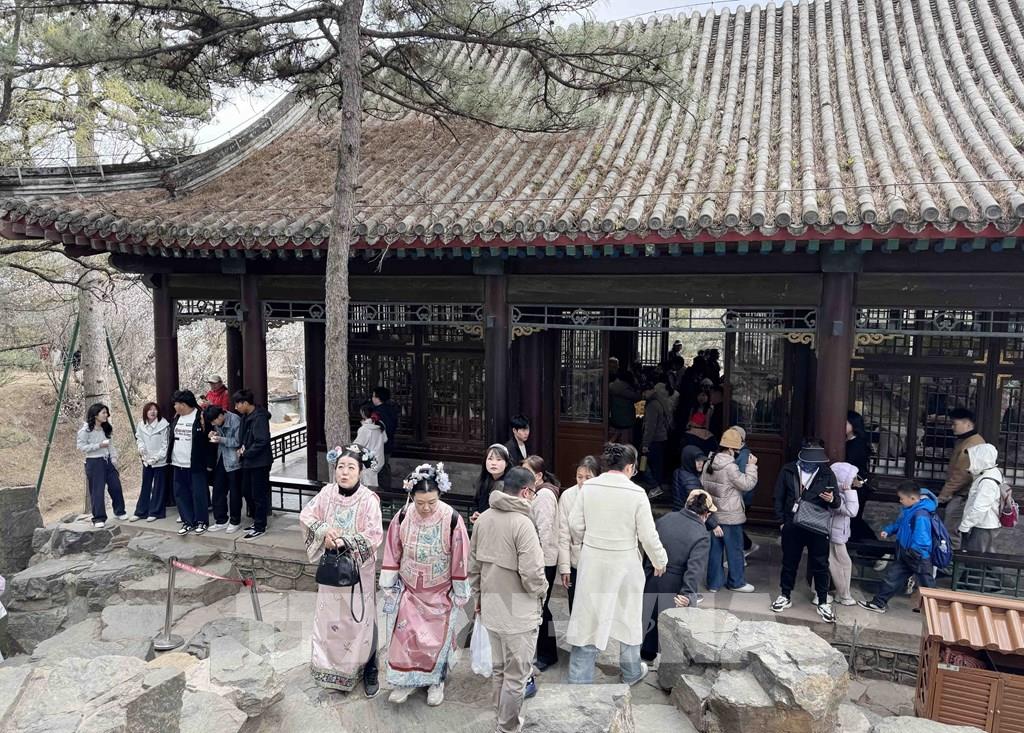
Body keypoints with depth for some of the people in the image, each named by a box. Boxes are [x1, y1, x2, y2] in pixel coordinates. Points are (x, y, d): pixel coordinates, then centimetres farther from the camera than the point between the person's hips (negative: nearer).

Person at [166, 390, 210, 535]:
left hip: (196, 464, -7)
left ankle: (202, 521, 14)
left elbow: (209, 439, -8)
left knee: (198, 494, 0)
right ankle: (188, 522, 21)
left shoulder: (201, 416, -12)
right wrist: (170, 456, 13)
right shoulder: (176, 417, 9)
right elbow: (171, 435, 18)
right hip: (178, 464, 8)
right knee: (180, 493, 12)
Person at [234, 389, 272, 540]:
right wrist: (241, 448, 0)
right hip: (248, 462, 9)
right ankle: (257, 520, 32)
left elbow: (262, 441, -23)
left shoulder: (259, 417, -19)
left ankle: (260, 527, 10)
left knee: (258, 495, 0)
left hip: (259, 462, -9)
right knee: (247, 492, 17)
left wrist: (245, 453, -15)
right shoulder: (246, 417, 9)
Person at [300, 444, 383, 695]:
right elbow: (306, 516, 1)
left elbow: (373, 536, -20)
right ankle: (332, 666, 35)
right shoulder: (327, 492, -4)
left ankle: (369, 671, 21)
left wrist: (342, 540, -23)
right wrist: (325, 531, -16)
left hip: (358, 570, -4)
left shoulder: (369, 499, -17)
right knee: (330, 617, 16)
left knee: (360, 620, 4)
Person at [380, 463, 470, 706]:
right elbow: (392, 553, -2)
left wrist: (460, 593, -5)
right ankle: (406, 680, 27)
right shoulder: (403, 517, -16)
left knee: (436, 638, 10)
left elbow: (460, 559, -12)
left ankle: (436, 681, 32)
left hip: (439, 593, -2)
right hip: (409, 590, 2)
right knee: (404, 636, 6)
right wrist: (388, 586, 3)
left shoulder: (452, 520, -23)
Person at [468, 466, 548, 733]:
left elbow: (473, 564, 9)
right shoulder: (522, 523, -23)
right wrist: (542, 591, -3)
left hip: (490, 608, 7)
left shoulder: (483, 518, 0)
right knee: (516, 676, 9)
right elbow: (532, 573, -24)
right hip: (518, 613, -7)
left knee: (499, 669, 24)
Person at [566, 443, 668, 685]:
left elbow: (575, 525, -2)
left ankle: (578, 679, 13)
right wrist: (659, 561, 8)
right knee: (628, 617, 19)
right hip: (624, 562, -2)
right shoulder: (636, 493, -15)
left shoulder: (588, 487, -7)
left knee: (588, 619, 9)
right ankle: (631, 672, 38)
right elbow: (648, 535, -10)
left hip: (592, 561, 2)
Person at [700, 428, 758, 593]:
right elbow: (747, 484, -16)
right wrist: (751, 466, -8)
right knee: (735, 550, 9)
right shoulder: (730, 466, -21)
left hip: (713, 514, 7)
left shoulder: (709, 462, 3)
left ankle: (714, 582, 20)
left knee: (715, 549, 13)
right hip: (730, 516, -7)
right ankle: (736, 582, 21)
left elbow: (703, 484, 10)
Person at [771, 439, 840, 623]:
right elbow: (779, 498, 4)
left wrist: (832, 499, -24)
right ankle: (785, 596, 29)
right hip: (792, 525, 1)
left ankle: (823, 603, 21)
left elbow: (838, 502, -1)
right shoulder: (788, 471, -2)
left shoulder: (827, 474, -3)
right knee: (789, 562, 13)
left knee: (820, 565, 6)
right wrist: (781, 521, 0)